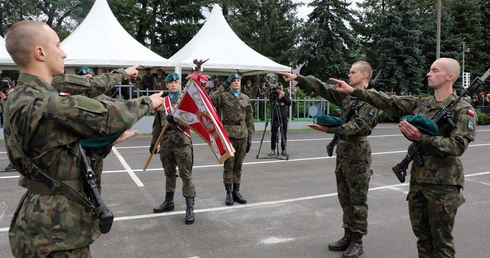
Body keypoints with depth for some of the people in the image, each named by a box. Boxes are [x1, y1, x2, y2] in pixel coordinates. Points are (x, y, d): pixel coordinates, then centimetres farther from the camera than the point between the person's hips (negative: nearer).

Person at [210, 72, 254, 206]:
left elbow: (249, 119, 13)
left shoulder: (246, 98, 12)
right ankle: (229, 193, 11)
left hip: (242, 135, 4)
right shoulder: (223, 96, 0)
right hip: (228, 134, -4)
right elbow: (210, 100, -21)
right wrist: (223, 87, -15)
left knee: (238, 165, 10)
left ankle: (236, 192, 20)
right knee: (228, 165, 1)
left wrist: (250, 137, 8)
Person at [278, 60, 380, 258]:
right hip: (342, 149, 7)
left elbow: (359, 125, -21)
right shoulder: (346, 94, 11)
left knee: (358, 200, 2)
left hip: (358, 153, -7)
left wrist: (331, 129, -29)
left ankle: (357, 241, 13)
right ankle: (348, 236, 25)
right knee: (344, 198, 13)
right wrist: (298, 78, -4)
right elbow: (322, 87, 6)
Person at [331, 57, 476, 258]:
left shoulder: (463, 110, -7)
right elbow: (388, 102, 3)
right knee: (422, 236, 15)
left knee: (441, 241, 6)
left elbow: (457, 146, -17)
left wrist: (421, 138, -26)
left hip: (443, 183, -5)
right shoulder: (421, 104, 9)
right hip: (418, 179, 5)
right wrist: (353, 91, -3)